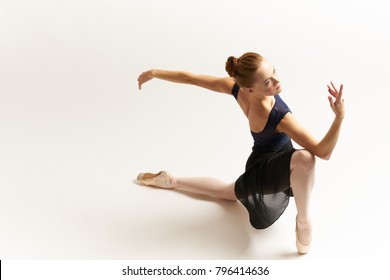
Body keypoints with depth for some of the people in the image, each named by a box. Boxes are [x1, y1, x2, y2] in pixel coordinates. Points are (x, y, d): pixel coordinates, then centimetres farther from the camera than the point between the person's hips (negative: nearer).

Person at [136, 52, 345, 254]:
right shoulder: (280, 117, -38)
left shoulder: (237, 87, -22)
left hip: (258, 166, 7)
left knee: (229, 192, 39)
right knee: (304, 157, -41)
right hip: (267, 171, -7)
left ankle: (171, 181, 49)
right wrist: (339, 116, -46)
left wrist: (153, 73, 3)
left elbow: (190, 78, -10)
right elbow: (323, 152, -35)